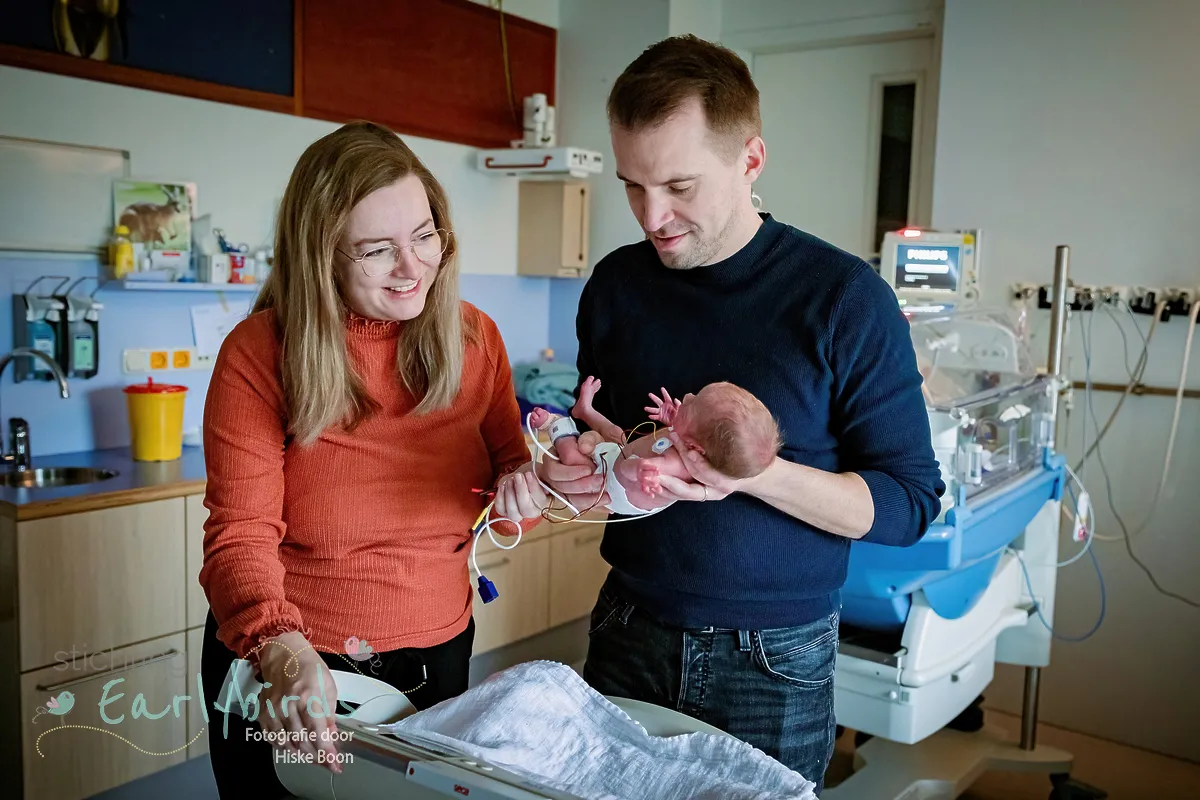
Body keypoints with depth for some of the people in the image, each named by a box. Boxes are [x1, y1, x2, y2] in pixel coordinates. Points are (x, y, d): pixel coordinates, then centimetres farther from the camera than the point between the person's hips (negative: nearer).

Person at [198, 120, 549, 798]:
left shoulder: (475, 337, -6)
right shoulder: (260, 353, -16)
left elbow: (508, 466, 3)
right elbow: (241, 534, -18)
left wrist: (521, 492, -22)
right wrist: (280, 649, -36)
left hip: (436, 655, 3)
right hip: (281, 671, -2)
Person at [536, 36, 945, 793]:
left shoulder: (844, 297, -14)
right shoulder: (616, 285, -2)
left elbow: (909, 502, -12)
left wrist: (756, 474, -27)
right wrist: (580, 467, -12)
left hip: (774, 663, -3)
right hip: (629, 637, 4)